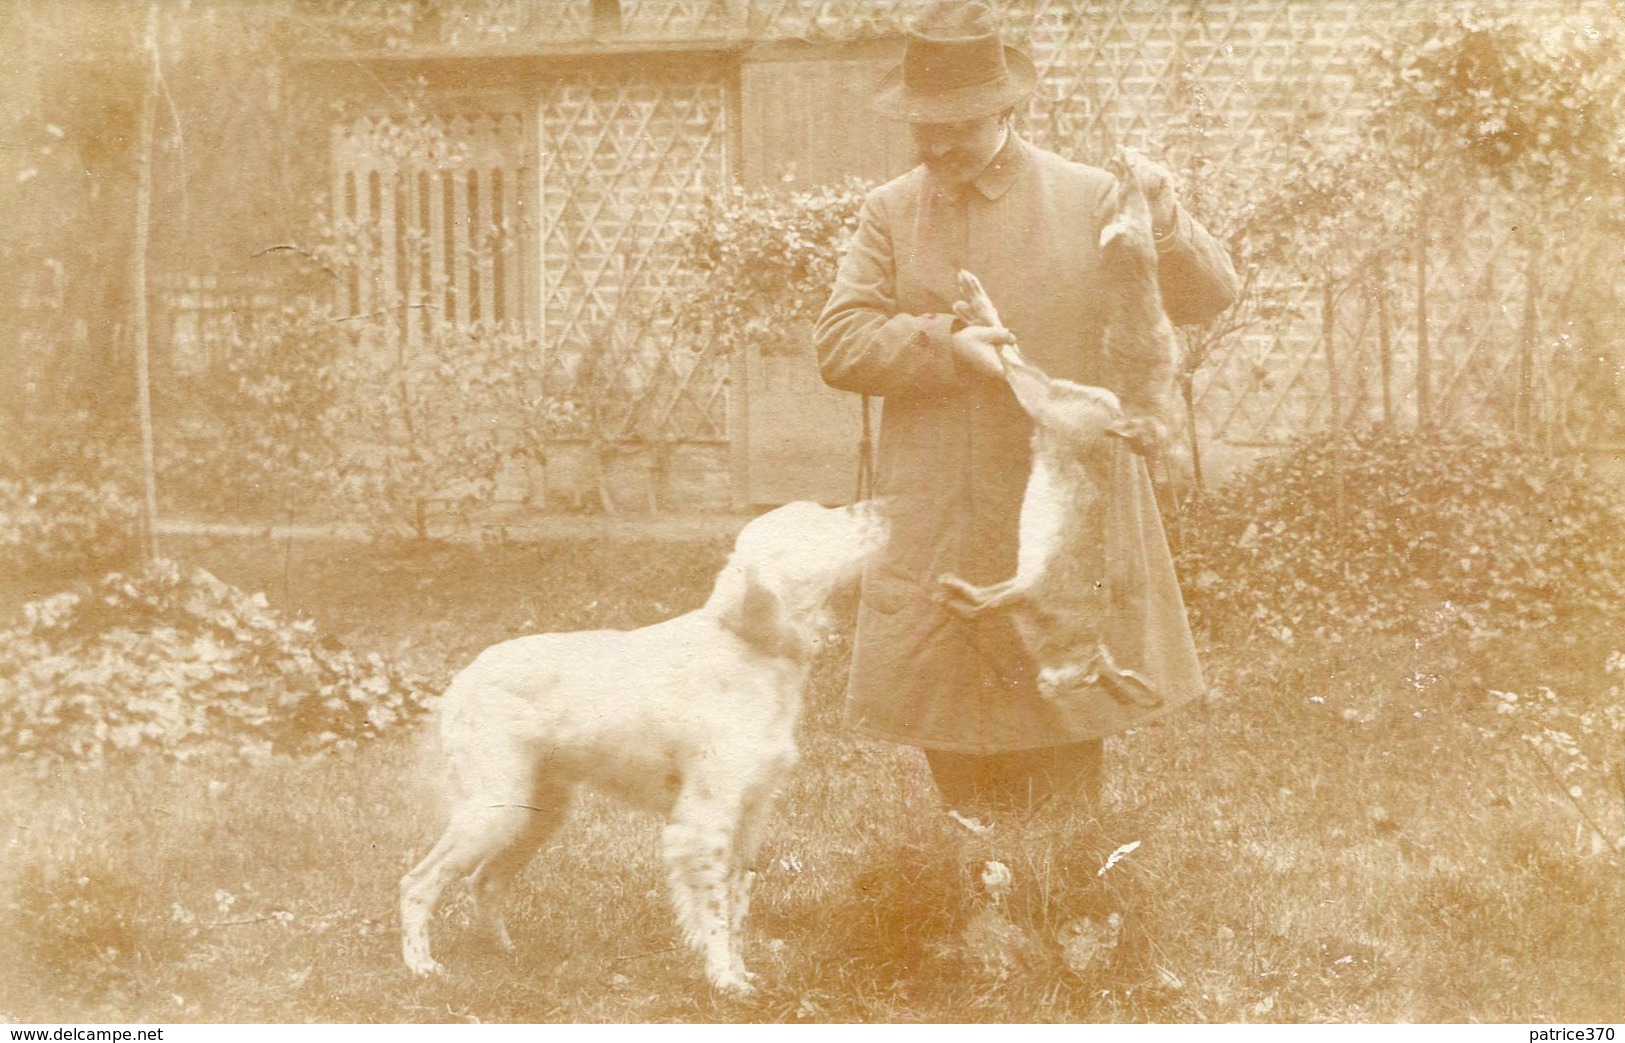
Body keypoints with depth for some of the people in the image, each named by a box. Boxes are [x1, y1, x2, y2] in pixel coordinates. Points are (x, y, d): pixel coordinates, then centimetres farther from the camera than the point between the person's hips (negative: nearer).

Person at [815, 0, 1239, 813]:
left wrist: (1162, 218, -19)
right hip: (935, 541, 2)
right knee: (960, 788, 8)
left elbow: (1209, 298, 0)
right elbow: (838, 344, -1)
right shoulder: (891, 212, 7)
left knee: (1059, 791, 2)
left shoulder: (1089, 199, 2)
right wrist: (948, 344, -15)